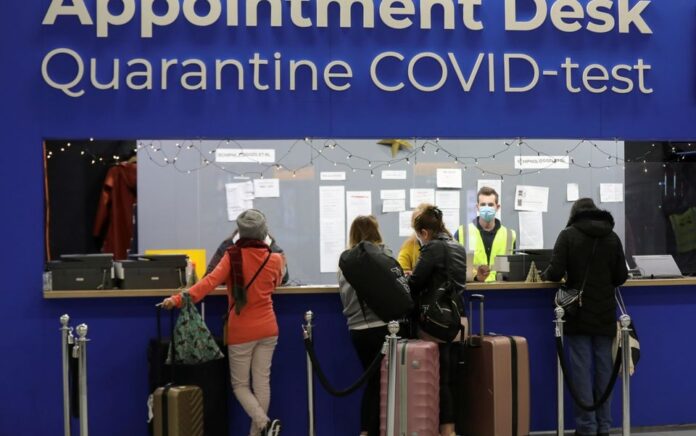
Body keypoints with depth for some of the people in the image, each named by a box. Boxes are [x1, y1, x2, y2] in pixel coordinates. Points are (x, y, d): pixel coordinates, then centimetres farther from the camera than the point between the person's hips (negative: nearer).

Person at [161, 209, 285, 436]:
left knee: (239, 384, 9)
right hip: (268, 328, 3)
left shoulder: (233, 255, -10)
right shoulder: (275, 258, 0)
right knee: (262, 381, 8)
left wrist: (179, 299, -30)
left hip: (242, 331, -3)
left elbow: (211, 281, -24)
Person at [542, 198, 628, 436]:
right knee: (604, 369, 9)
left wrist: (545, 275, 9)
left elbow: (556, 273, -12)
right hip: (605, 313, 3)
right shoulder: (612, 237, 6)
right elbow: (621, 276, 7)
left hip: (579, 312, -3)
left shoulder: (568, 235, -5)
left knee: (581, 369, 1)